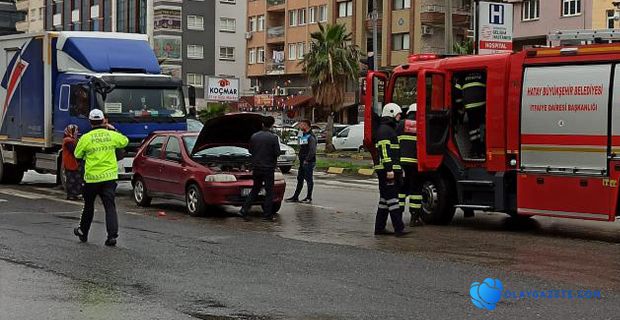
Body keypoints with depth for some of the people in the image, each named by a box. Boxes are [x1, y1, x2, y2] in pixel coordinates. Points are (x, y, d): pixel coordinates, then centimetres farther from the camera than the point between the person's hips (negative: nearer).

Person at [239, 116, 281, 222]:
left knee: (255, 190, 16)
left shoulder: (254, 136, 2)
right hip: (268, 168, -5)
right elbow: (277, 153, -11)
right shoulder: (273, 138, -12)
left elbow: (250, 151, 9)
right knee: (269, 191, 4)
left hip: (256, 167, 5)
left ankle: (244, 210, 8)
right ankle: (267, 214, 4)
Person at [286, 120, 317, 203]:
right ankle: (295, 197, 14)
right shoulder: (303, 136, 17)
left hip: (308, 162, -9)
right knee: (300, 179, 11)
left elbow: (312, 151, -20)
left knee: (309, 179, -2)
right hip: (302, 162, 10)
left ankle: (309, 197, 5)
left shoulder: (311, 137, -13)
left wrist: (307, 160, -19)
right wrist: (301, 159, 14)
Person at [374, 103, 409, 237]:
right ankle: (399, 229, -13)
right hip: (387, 170, -11)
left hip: (390, 170, 11)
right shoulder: (384, 130, -11)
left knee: (385, 199, 11)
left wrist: (395, 169, 24)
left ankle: (379, 228, 14)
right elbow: (384, 151, -20)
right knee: (392, 199, -11)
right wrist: (389, 169, -25)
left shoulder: (389, 129, 22)